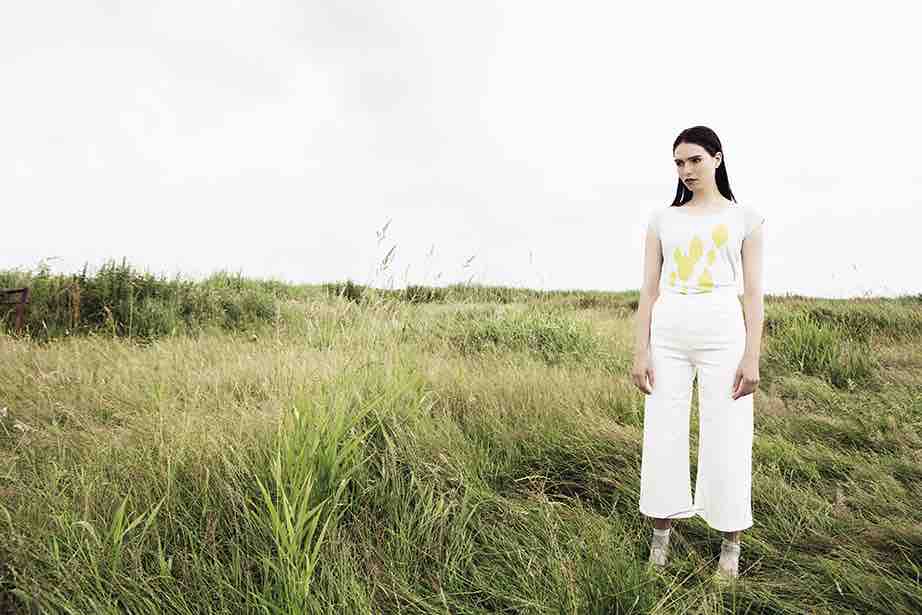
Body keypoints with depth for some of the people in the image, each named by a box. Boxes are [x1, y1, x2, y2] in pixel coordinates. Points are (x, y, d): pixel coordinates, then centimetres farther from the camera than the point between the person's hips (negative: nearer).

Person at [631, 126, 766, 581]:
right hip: (668, 334, 2)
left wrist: (752, 356, -6)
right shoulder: (662, 219, 10)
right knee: (662, 436, 4)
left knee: (727, 440, 1)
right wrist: (640, 351, 0)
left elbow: (753, 293, 2)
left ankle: (730, 547, 19)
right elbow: (649, 290, 7)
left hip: (722, 332, -2)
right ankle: (660, 539, 20)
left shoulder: (745, 217, 6)